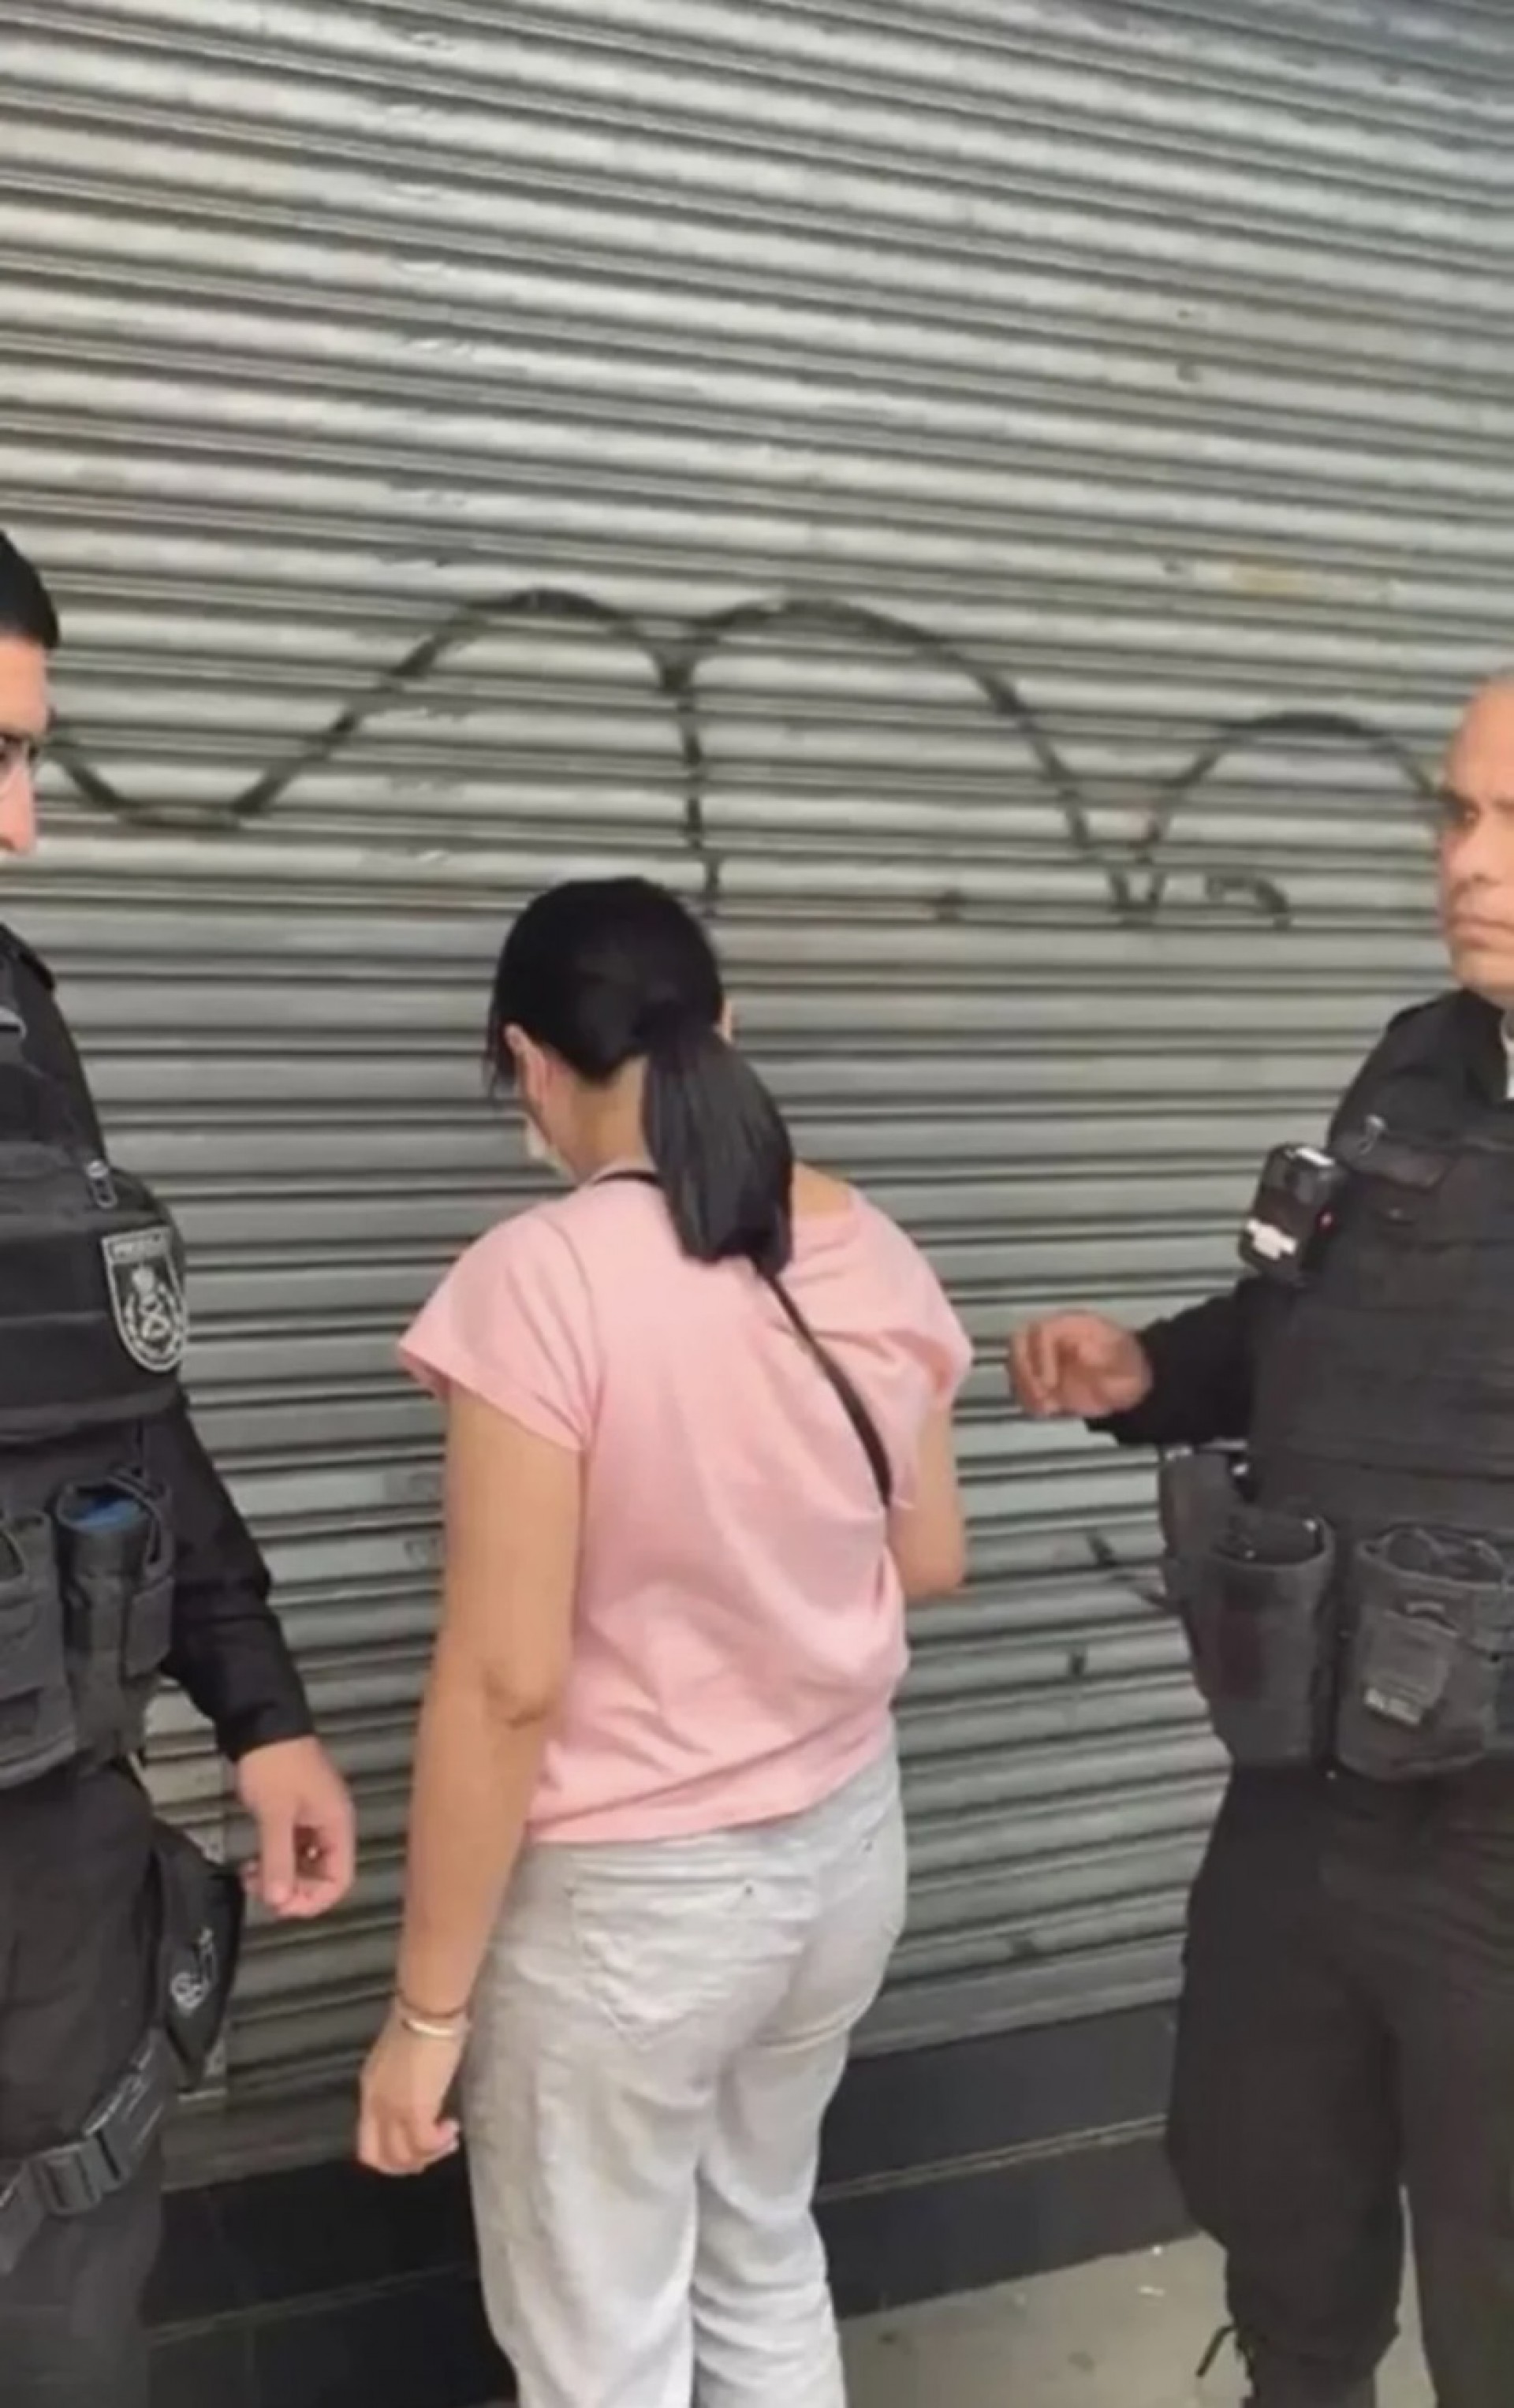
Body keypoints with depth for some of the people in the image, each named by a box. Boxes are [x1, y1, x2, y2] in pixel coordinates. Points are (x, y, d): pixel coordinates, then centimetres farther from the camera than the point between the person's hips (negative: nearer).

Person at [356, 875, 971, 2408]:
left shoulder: (543, 1277, -22)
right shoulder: (875, 1254, -3)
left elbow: (507, 1683, -21)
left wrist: (428, 2005, -11)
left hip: (626, 1895, -6)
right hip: (844, 1844, 7)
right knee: (764, 2258, 28)